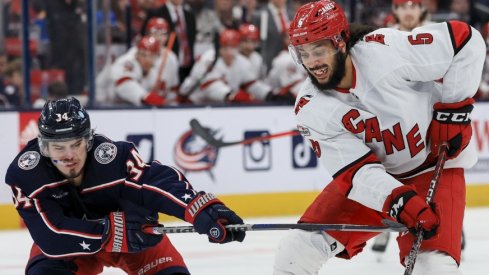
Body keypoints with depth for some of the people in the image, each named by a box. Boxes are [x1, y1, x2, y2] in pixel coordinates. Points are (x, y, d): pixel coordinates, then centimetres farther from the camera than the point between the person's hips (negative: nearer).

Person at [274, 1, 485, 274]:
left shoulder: (383, 50, -28)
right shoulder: (311, 109, -16)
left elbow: (466, 39, -21)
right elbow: (355, 171, -21)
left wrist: (454, 108, -17)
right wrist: (400, 201, -38)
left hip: (436, 167, -4)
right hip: (375, 177, 4)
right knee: (297, 250, -5)